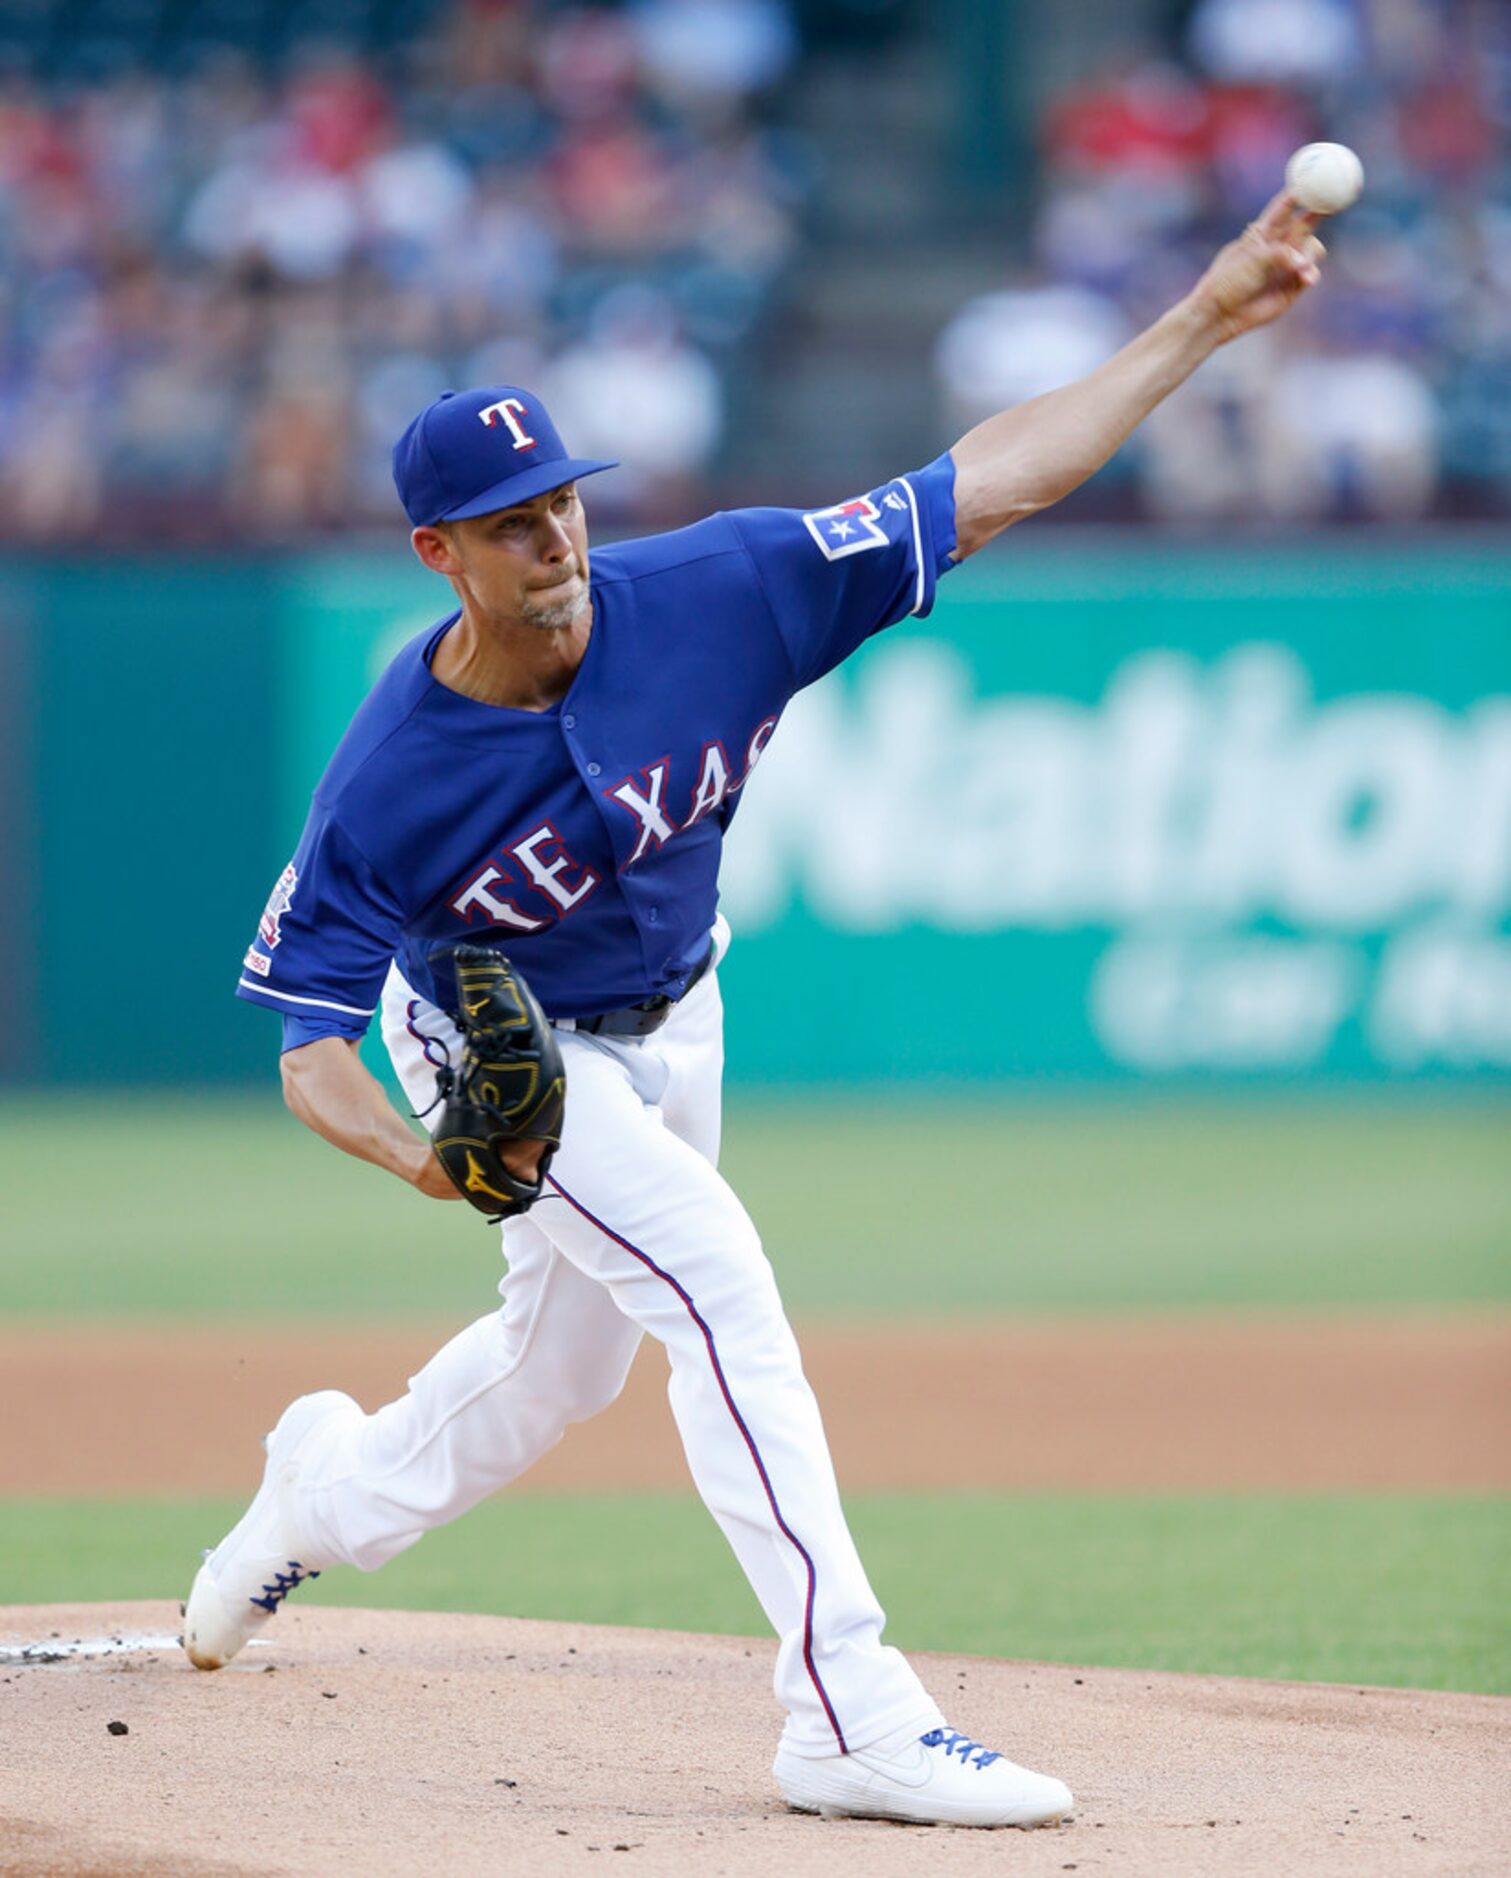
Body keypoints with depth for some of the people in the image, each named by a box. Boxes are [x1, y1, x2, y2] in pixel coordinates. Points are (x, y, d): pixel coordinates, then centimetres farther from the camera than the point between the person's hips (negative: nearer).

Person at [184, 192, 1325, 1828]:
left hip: (669, 1020, 5)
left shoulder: (713, 592, -28)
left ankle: (331, 1493, 52)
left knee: (570, 1359, 21)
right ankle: (849, 1719, -26)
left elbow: (992, 483, -26)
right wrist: (425, 1154, -48)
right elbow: (308, 1046, -27)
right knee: (716, 1276, -24)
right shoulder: (384, 786, -33)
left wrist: (1204, 320, -31)